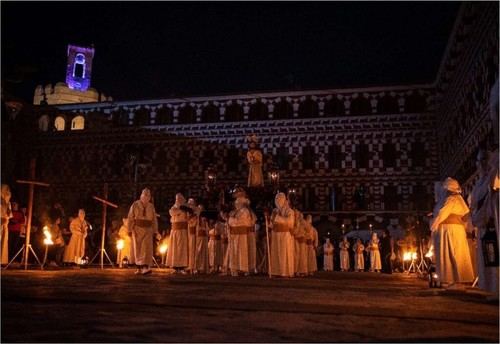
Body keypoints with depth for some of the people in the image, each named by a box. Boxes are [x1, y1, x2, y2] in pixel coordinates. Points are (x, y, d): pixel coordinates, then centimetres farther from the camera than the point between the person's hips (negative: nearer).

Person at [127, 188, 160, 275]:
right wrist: (130, 230, -9)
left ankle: (146, 267, -24)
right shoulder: (135, 205, -1)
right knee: (138, 248, 3)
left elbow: (154, 220, 8)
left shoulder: (151, 207, 6)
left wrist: (156, 232, 4)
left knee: (147, 247, -14)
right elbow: (130, 218, -2)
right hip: (137, 229, -1)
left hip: (148, 229, 1)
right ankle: (139, 268, 10)